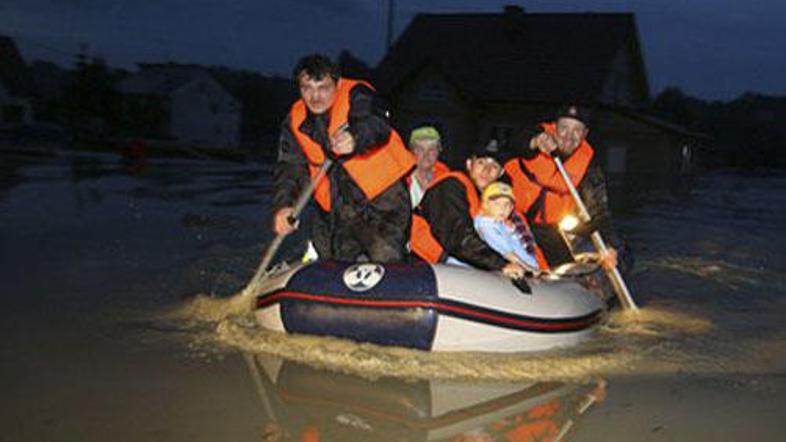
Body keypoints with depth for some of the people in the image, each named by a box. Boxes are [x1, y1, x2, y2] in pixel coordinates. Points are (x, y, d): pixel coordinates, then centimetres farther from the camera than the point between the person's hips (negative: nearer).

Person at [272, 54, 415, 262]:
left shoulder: (356, 95, -11)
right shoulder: (295, 122, 5)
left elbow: (376, 126, -32)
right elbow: (291, 167, -1)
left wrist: (355, 138, -56)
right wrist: (283, 204, -20)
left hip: (382, 198, -5)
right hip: (335, 209, 6)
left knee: (385, 260, -17)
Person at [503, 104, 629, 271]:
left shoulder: (587, 164, -8)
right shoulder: (539, 137, -14)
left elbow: (598, 209, -11)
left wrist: (610, 246, -24)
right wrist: (533, 143, -56)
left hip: (555, 229, 3)